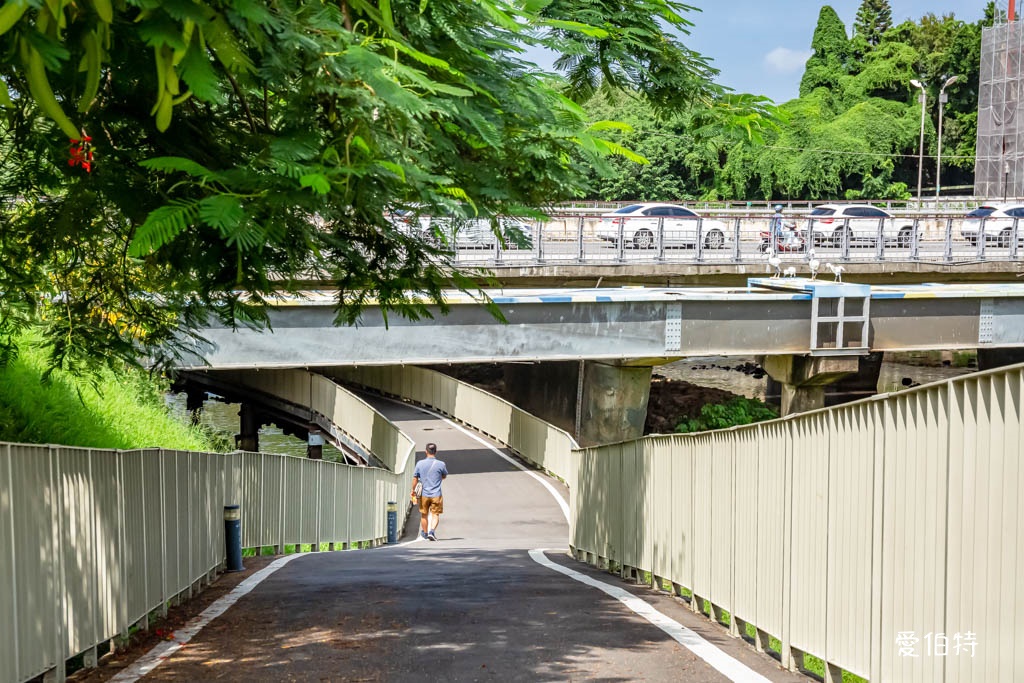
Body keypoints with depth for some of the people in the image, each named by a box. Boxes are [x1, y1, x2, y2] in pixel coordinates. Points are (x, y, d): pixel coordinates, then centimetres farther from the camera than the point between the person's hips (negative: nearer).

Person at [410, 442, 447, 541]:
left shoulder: (420, 464, -5)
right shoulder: (441, 464, -8)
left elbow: (415, 478, 0)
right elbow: (444, 477, 9)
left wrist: (413, 490, 12)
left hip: (424, 494, 2)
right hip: (436, 494, -2)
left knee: (424, 515, 17)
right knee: (435, 514, 3)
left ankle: (424, 533, 32)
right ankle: (432, 531, -18)